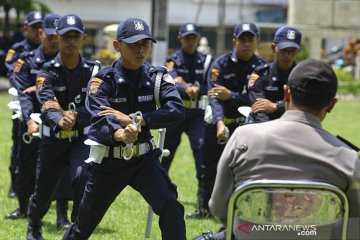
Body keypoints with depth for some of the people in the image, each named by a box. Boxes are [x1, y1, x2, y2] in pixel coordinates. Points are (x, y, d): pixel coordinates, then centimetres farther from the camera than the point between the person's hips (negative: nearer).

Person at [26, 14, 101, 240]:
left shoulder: (94, 71, -4)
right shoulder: (47, 73, -9)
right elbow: (46, 105, -26)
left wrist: (73, 115, -34)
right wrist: (59, 120, -49)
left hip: (82, 139, 0)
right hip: (53, 139, 0)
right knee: (44, 193, 12)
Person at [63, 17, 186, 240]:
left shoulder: (158, 76, -4)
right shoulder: (104, 79, -11)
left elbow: (177, 111, -21)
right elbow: (99, 119, -28)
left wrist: (132, 119, -30)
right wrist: (119, 134, -51)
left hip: (144, 158, 1)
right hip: (108, 161, -1)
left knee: (170, 206, -24)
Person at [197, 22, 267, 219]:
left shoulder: (262, 67, -7)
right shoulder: (221, 64, -11)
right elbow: (215, 98, -23)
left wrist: (231, 96, -31)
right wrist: (219, 123, -39)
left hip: (245, 123, 0)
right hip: (218, 123, 0)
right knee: (211, 168, 13)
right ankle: (206, 207, 30)